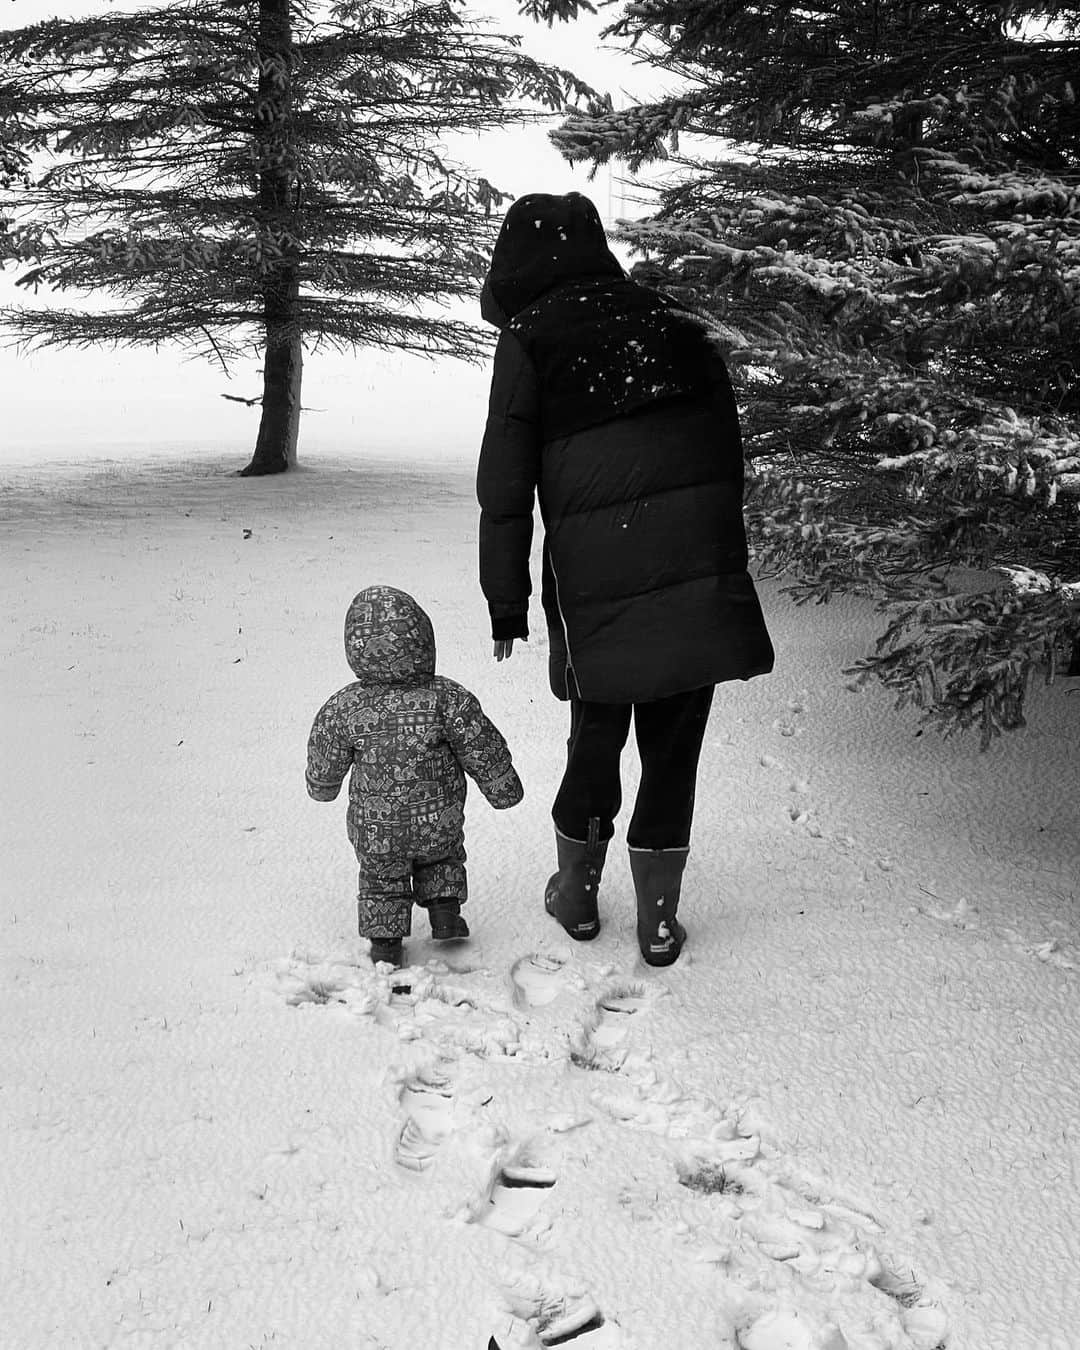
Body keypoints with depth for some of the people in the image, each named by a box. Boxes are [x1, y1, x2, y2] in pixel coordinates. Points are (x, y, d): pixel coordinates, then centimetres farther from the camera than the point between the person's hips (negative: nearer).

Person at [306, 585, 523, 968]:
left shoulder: (342, 709, -17)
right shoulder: (447, 699, -20)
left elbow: (325, 765, 0)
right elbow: (484, 753, -10)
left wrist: (321, 788, 22)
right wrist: (504, 790, 7)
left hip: (375, 832, 0)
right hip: (439, 825, 0)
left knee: (381, 878, 26)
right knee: (443, 857, 32)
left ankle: (385, 939, 24)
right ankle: (444, 908, 21)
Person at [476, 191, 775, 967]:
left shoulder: (528, 342, 3)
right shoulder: (676, 325, 13)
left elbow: (506, 488, 1)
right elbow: (731, 450, 14)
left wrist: (507, 601, 8)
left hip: (594, 582, -2)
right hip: (702, 578, 2)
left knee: (595, 740, 17)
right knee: (673, 747, 11)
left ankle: (578, 894, 33)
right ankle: (659, 919, 20)